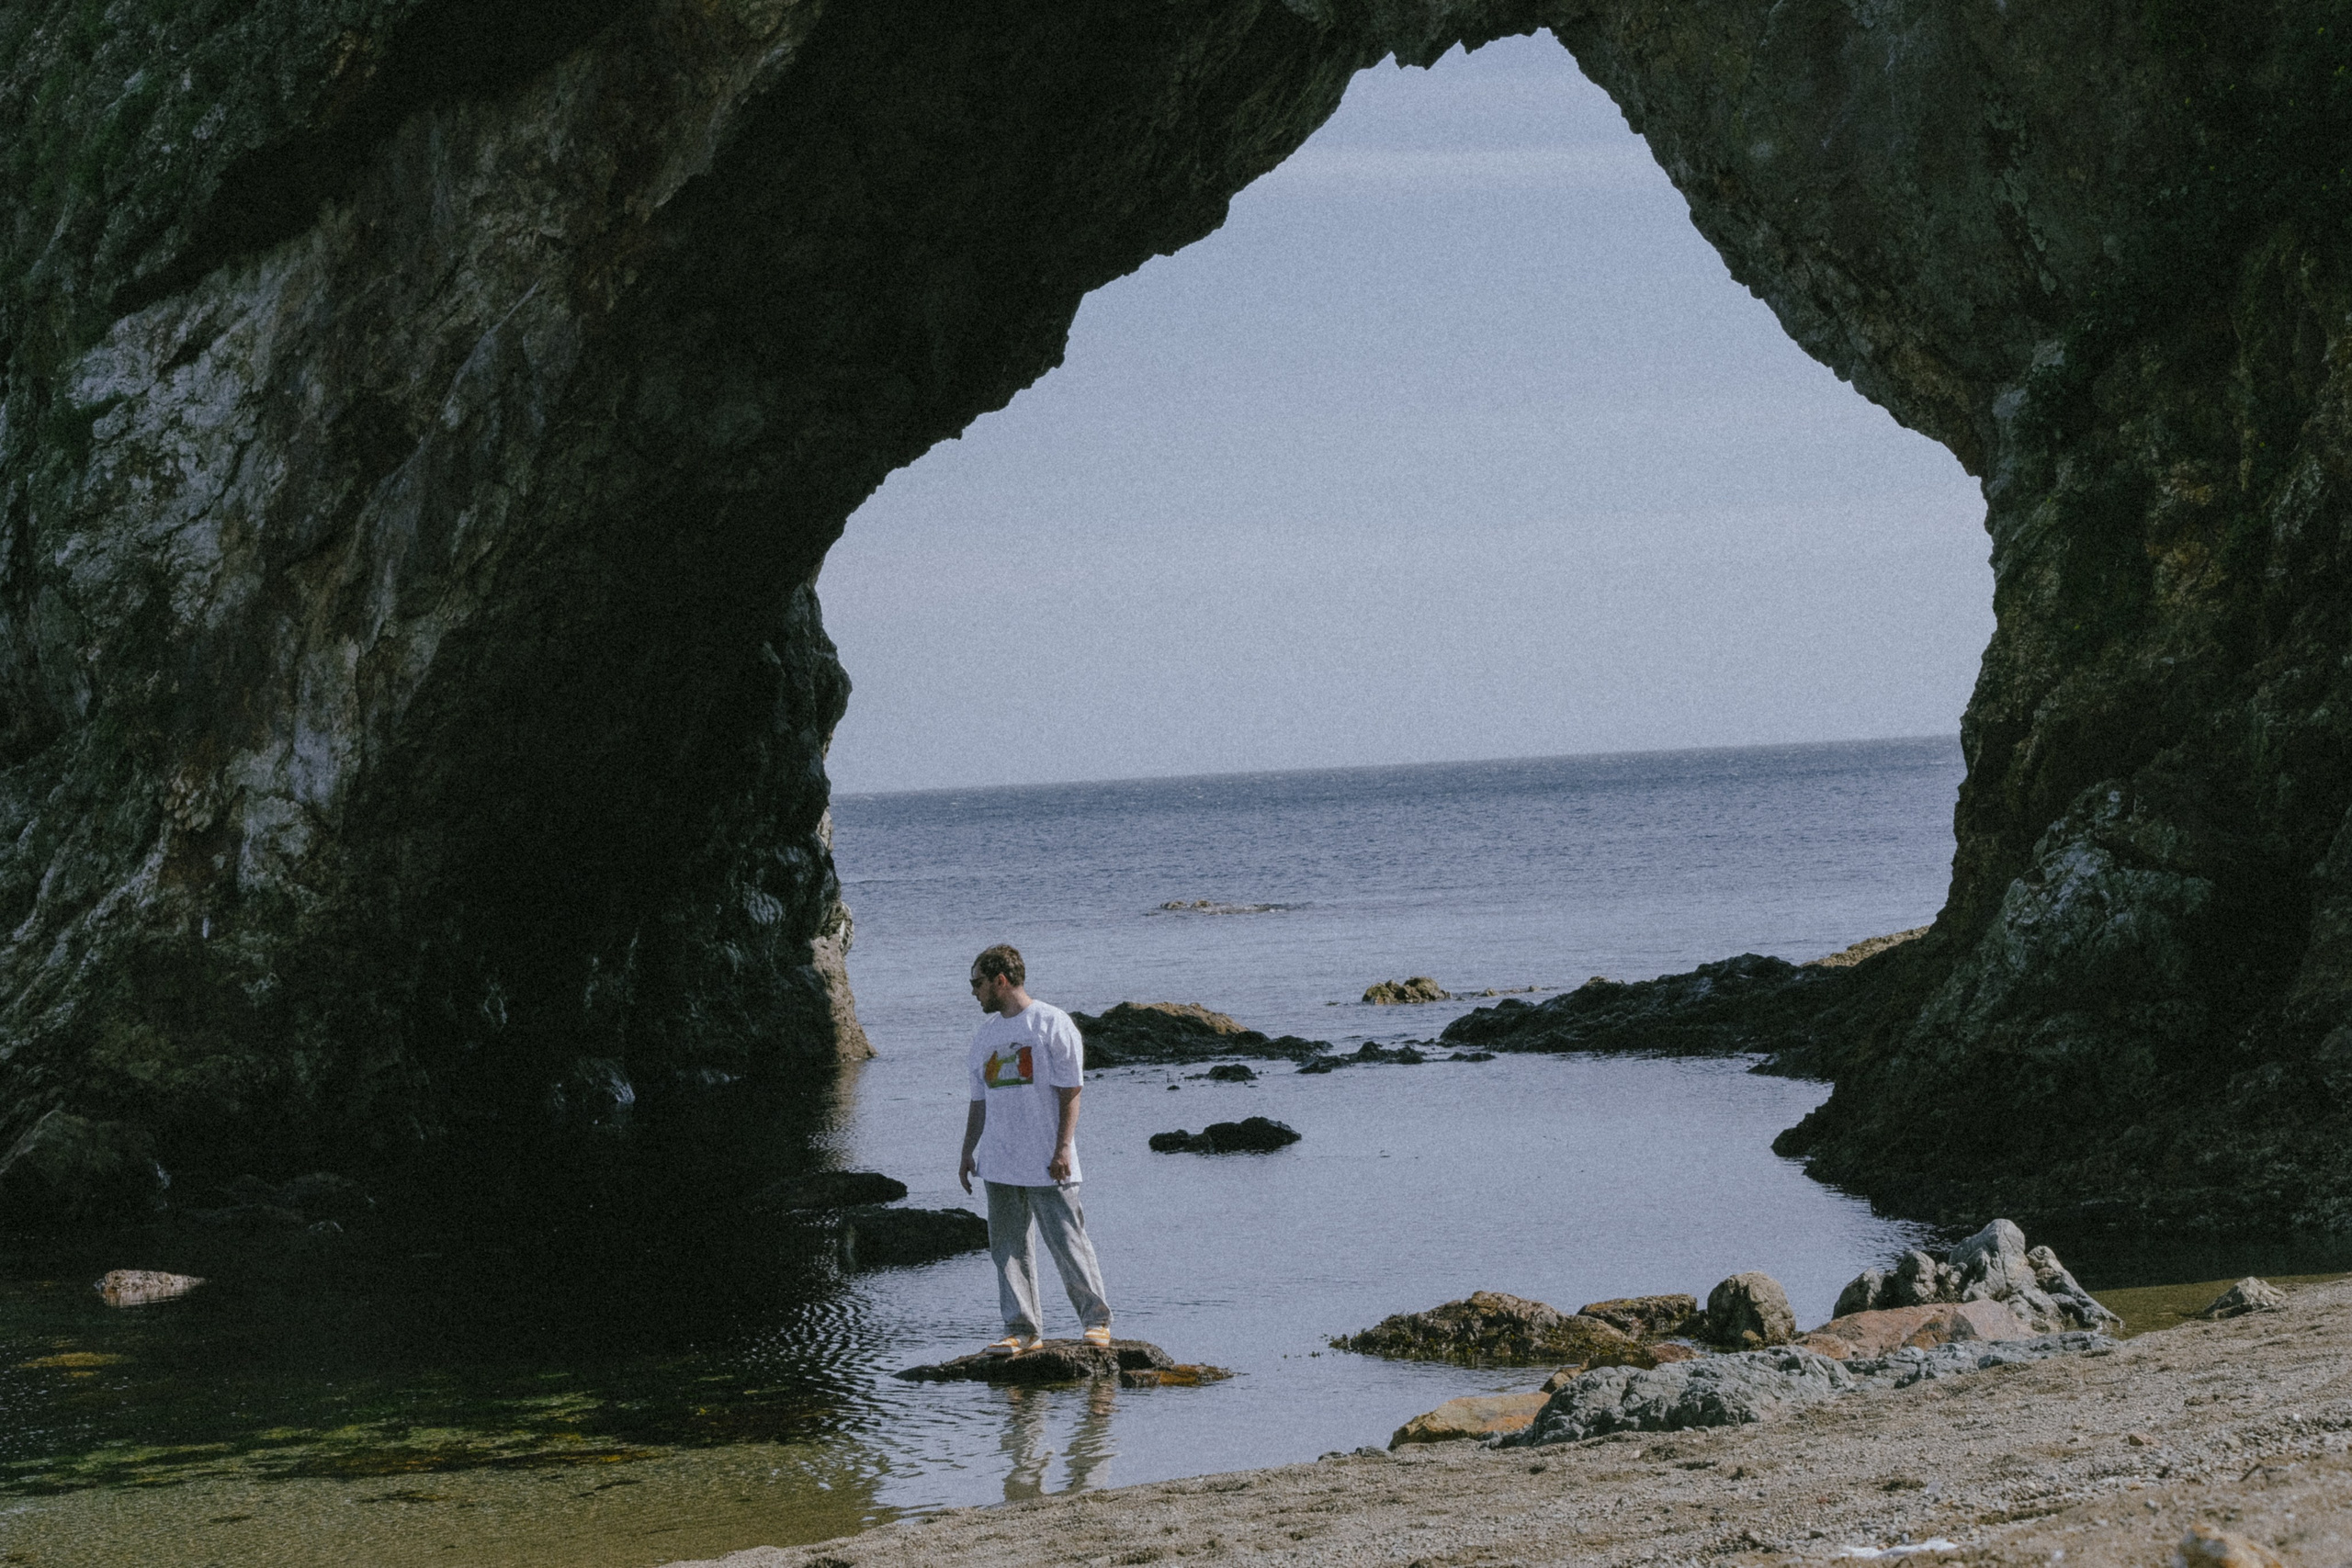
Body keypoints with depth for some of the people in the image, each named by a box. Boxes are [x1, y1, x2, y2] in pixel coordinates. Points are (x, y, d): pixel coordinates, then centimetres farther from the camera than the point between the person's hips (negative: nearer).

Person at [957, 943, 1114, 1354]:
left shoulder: (1053, 1024, -4)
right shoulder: (986, 1033, 16)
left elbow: (1070, 1094, -7)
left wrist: (1062, 1149, -15)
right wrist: (968, 1152, 15)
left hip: (1046, 1164, -6)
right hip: (999, 1163, 6)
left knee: (1066, 1241, -6)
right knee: (1008, 1247, 4)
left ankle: (1096, 1319, 4)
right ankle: (1022, 1330, 8)